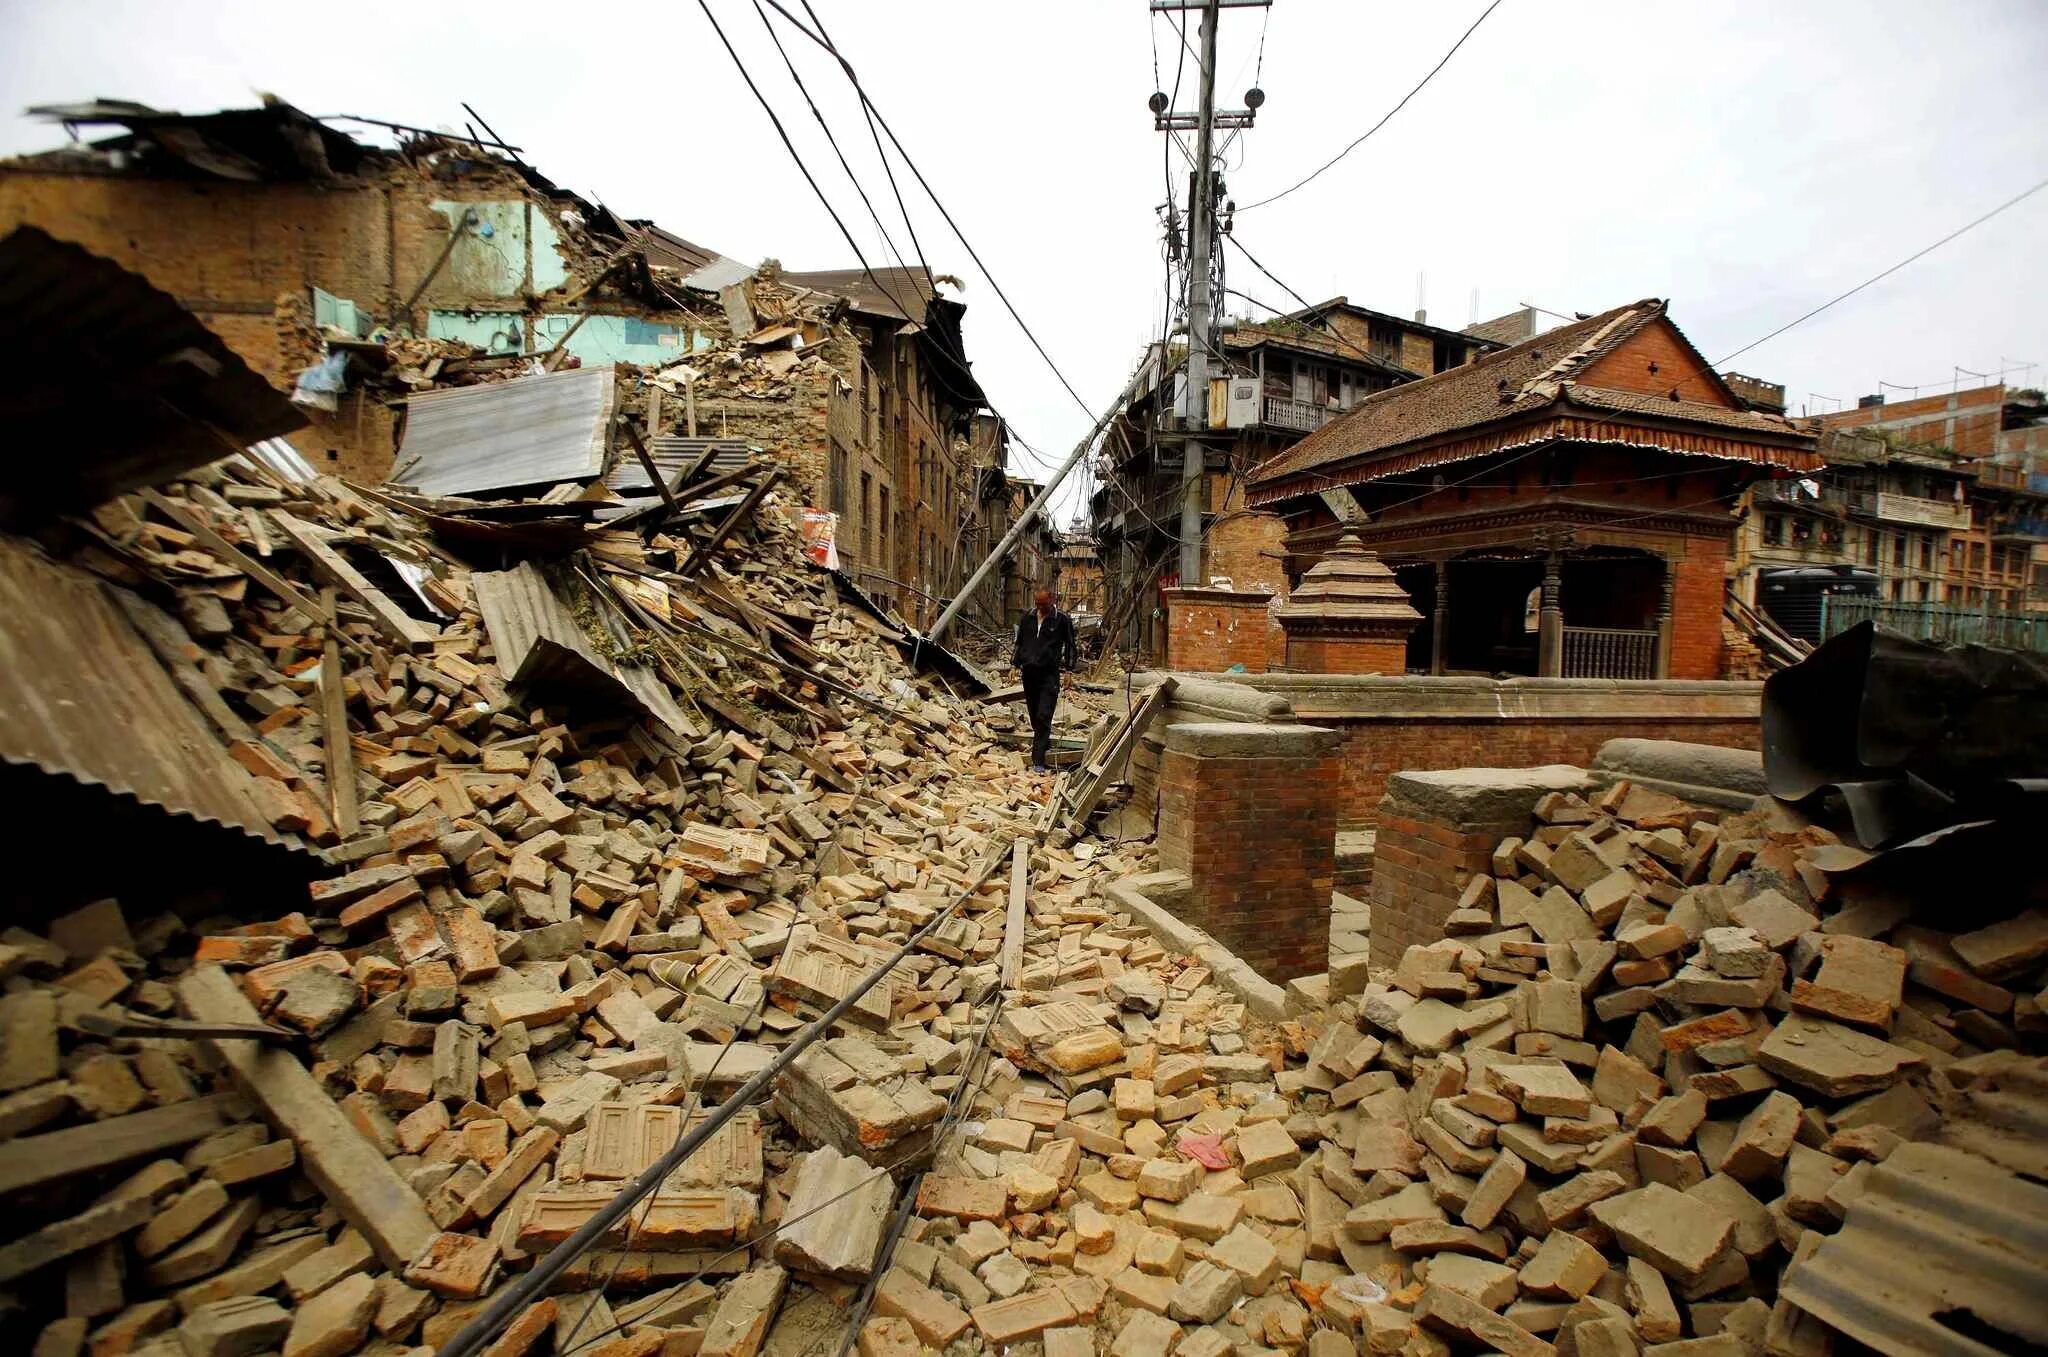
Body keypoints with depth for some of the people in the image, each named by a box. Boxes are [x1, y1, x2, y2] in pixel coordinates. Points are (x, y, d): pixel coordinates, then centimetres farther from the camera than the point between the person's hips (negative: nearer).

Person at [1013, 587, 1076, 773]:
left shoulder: (1062, 620, -2)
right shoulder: (1027, 618, 9)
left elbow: (1069, 646, 5)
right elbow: (1019, 642, 18)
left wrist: (1068, 669, 1)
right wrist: (1015, 665, 15)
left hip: (1049, 674, -4)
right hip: (1029, 672, 5)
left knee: (1044, 716, -10)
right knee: (1034, 716, 13)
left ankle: (1038, 761, -10)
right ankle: (1044, 745, 36)